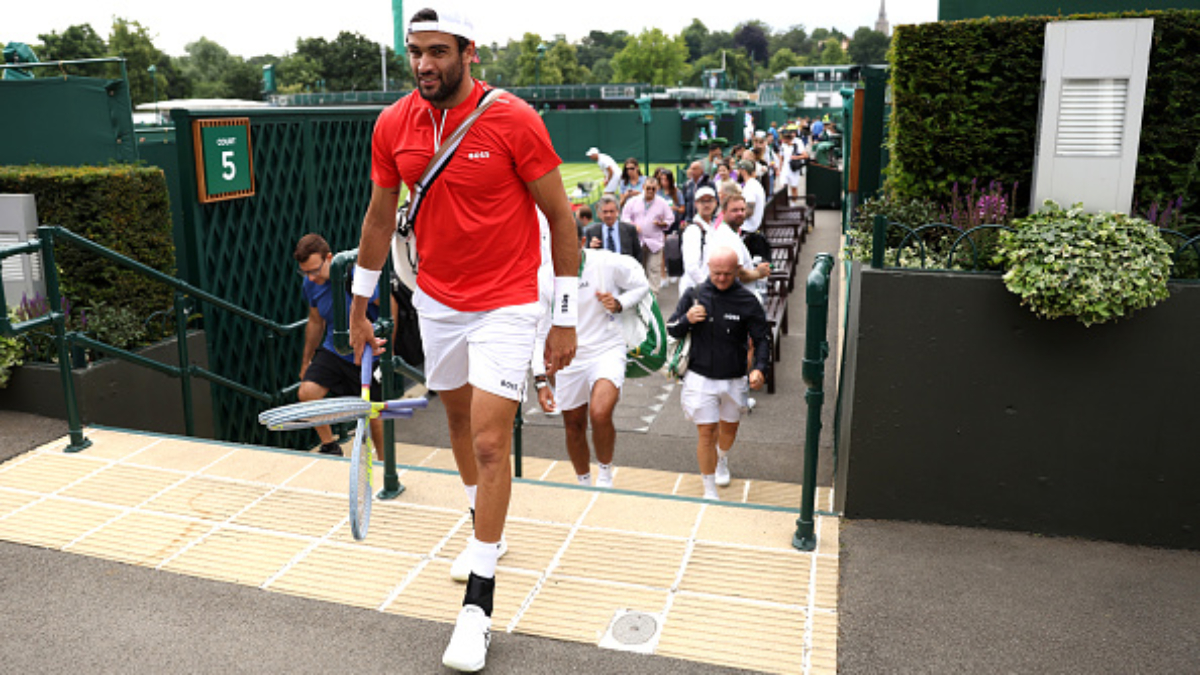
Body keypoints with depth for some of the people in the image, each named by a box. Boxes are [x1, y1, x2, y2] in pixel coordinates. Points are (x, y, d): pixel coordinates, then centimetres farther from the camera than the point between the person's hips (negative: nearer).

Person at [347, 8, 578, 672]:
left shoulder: (514, 119, -16)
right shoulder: (392, 125, -2)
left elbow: (559, 216, -9)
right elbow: (380, 218, 10)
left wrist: (564, 318, -10)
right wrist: (360, 309, 13)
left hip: (506, 305, -5)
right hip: (436, 300, 6)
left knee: (490, 442, -10)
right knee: (458, 417, 19)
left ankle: (478, 603, 2)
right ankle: (487, 531, 44)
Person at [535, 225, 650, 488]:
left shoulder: (607, 263, -11)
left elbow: (641, 286, 6)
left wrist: (619, 304, -15)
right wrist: (541, 381, -1)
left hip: (607, 350, -3)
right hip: (570, 358, 3)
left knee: (600, 414, -27)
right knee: (573, 427, 12)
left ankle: (605, 474, 1)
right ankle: (584, 485, 37)